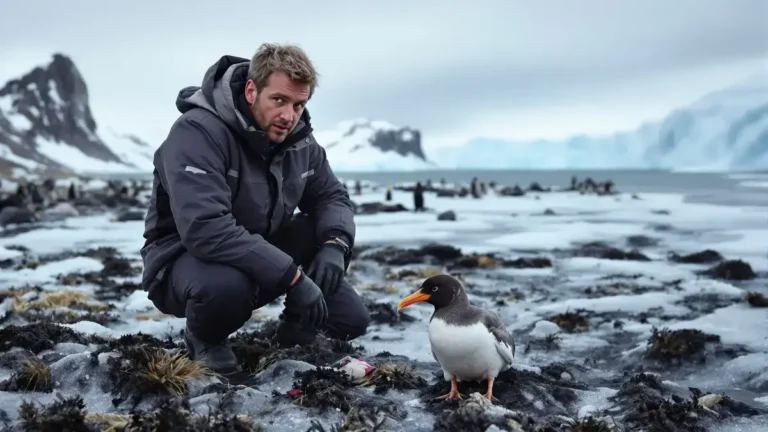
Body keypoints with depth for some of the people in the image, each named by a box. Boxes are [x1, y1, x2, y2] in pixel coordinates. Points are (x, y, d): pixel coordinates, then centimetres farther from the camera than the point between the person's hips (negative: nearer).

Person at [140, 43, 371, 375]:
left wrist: (334, 245, -19)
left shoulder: (299, 139, -5)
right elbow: (206, 229, -39)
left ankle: (298, 321, 18)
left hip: (261, 257, 5)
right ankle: (204, 339, -7)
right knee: (226, 286, -41)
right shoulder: (198, 132, -27)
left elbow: (332, 196, 6)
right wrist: (293, 276, -37)